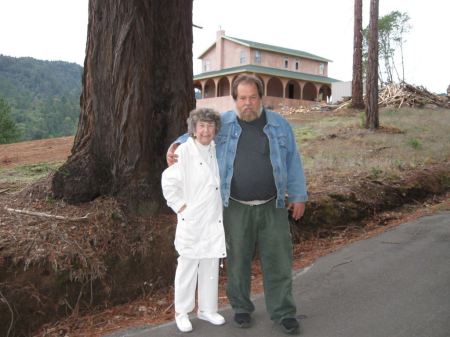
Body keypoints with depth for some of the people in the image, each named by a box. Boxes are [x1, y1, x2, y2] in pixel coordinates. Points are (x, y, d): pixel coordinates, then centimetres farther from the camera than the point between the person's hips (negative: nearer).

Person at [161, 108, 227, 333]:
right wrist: (182, 206, -12)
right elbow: (168, 182, -11)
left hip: (214, 220, 5)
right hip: (192, 221, -5)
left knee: (211, 266, 13)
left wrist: (221, 205, 9)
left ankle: (207, 309, 28)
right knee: (188, 266, 4)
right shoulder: (183, 151, -12)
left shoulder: (217, 151, 5)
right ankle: (182, 312, 20)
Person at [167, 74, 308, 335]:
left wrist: (298, 196, 5)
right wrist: (176, 146, -5)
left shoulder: (279, 125, 3)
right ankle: (241, 308, 30)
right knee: (238, 261, 11)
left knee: (278, 261, 6)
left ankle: (284, 312, 20)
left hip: (273, 206, 1)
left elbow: (293, 161, 6)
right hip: (236, 208, 0)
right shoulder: (223, 123, 2)